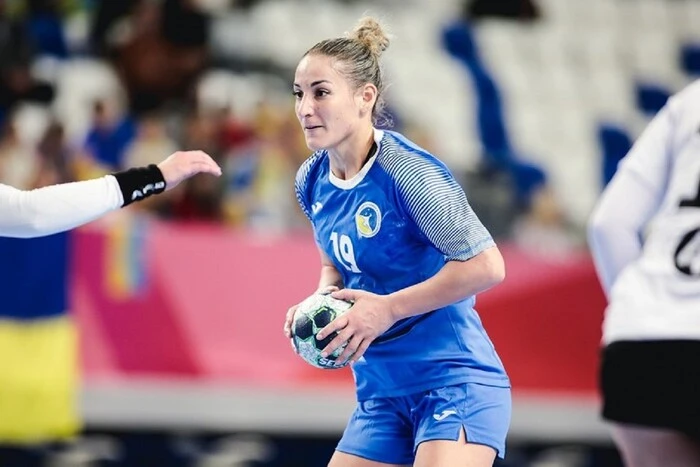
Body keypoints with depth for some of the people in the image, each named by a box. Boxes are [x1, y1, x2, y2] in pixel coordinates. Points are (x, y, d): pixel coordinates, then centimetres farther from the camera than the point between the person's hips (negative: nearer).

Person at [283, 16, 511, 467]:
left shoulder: (408, 172, -19)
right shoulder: (312, 182, 5)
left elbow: (486, 265, -21)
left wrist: (388, 308, -20)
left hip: (455, 384, -8)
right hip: (381, 392, 8)